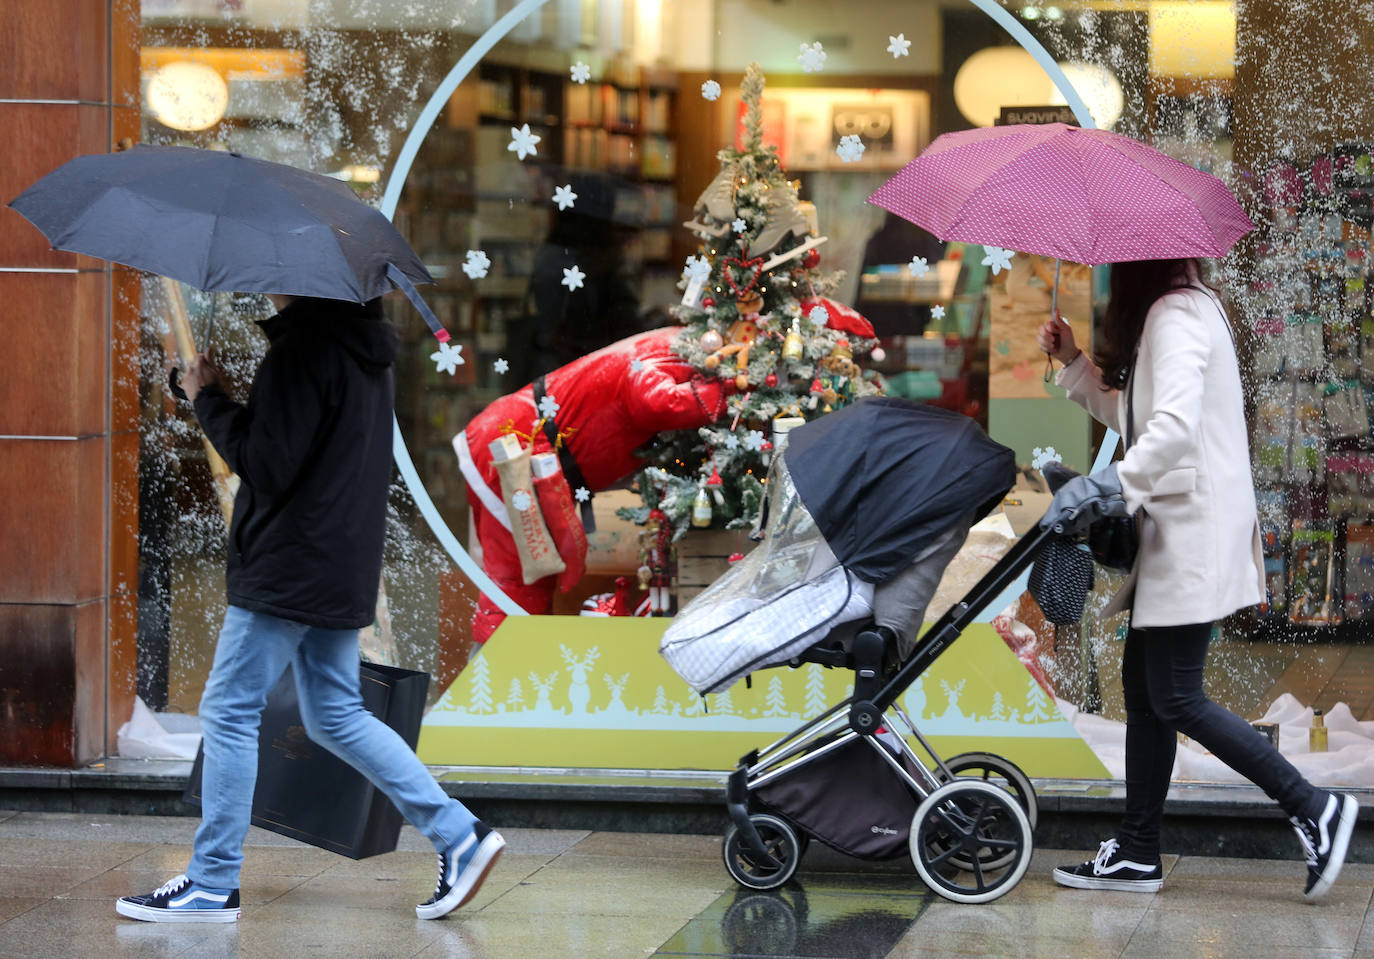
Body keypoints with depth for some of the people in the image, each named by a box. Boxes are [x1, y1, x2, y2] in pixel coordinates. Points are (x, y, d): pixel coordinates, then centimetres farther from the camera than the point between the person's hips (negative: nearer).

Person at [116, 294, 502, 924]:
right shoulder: (365, 351, 12)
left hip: (288, 570, -10)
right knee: (335, 715, 16)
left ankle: (212, 884, 4)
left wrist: (209, 399, -8)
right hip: (344, 567, 10)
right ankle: (459, 835, 11)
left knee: (229, 711, -1)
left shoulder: (305, 349, -18)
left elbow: (266, 465, -20)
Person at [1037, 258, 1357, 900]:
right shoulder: (1174, 310, 17)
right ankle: (1138, 853, 15)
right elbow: (1133, 418, 22)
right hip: (1174, 529, 11)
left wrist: (1114, 488, -28)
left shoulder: (1177, 315, -16)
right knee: (1144, 687, 11)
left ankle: (1313, 810, -4)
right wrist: (1074, 363, 14)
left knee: (1175, 699, -8)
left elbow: (1175, 423, -30)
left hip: (1196, 531, -11)